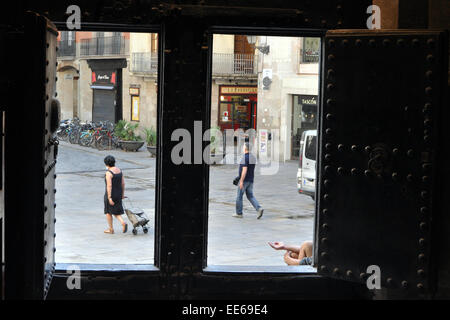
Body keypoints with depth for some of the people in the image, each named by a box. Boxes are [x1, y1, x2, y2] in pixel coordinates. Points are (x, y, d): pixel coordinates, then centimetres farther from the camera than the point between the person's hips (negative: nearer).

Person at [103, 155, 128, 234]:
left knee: (108, 212, 12)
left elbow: (109, 185, -23)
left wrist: (109, 198, -22)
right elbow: (123, 183, 7)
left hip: (110, 194, -7)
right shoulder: (119, 170, 3)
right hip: (118, 194, 7)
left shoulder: (108, 173, -19)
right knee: (116, 212, 15)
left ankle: (111, 229, 19)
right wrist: (123, 194, 15)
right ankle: (123, 223, -8)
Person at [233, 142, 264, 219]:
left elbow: (244, 170, -25)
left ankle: (239, 213, 13)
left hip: (244, 180, -8)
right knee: (250, 196, 9)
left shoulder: (245, 157, -18)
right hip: (250, 180, 8)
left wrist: (241, 181, -24)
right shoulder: (253, 157, 11)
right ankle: (259, 209, -10)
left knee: (239, 196, 5)